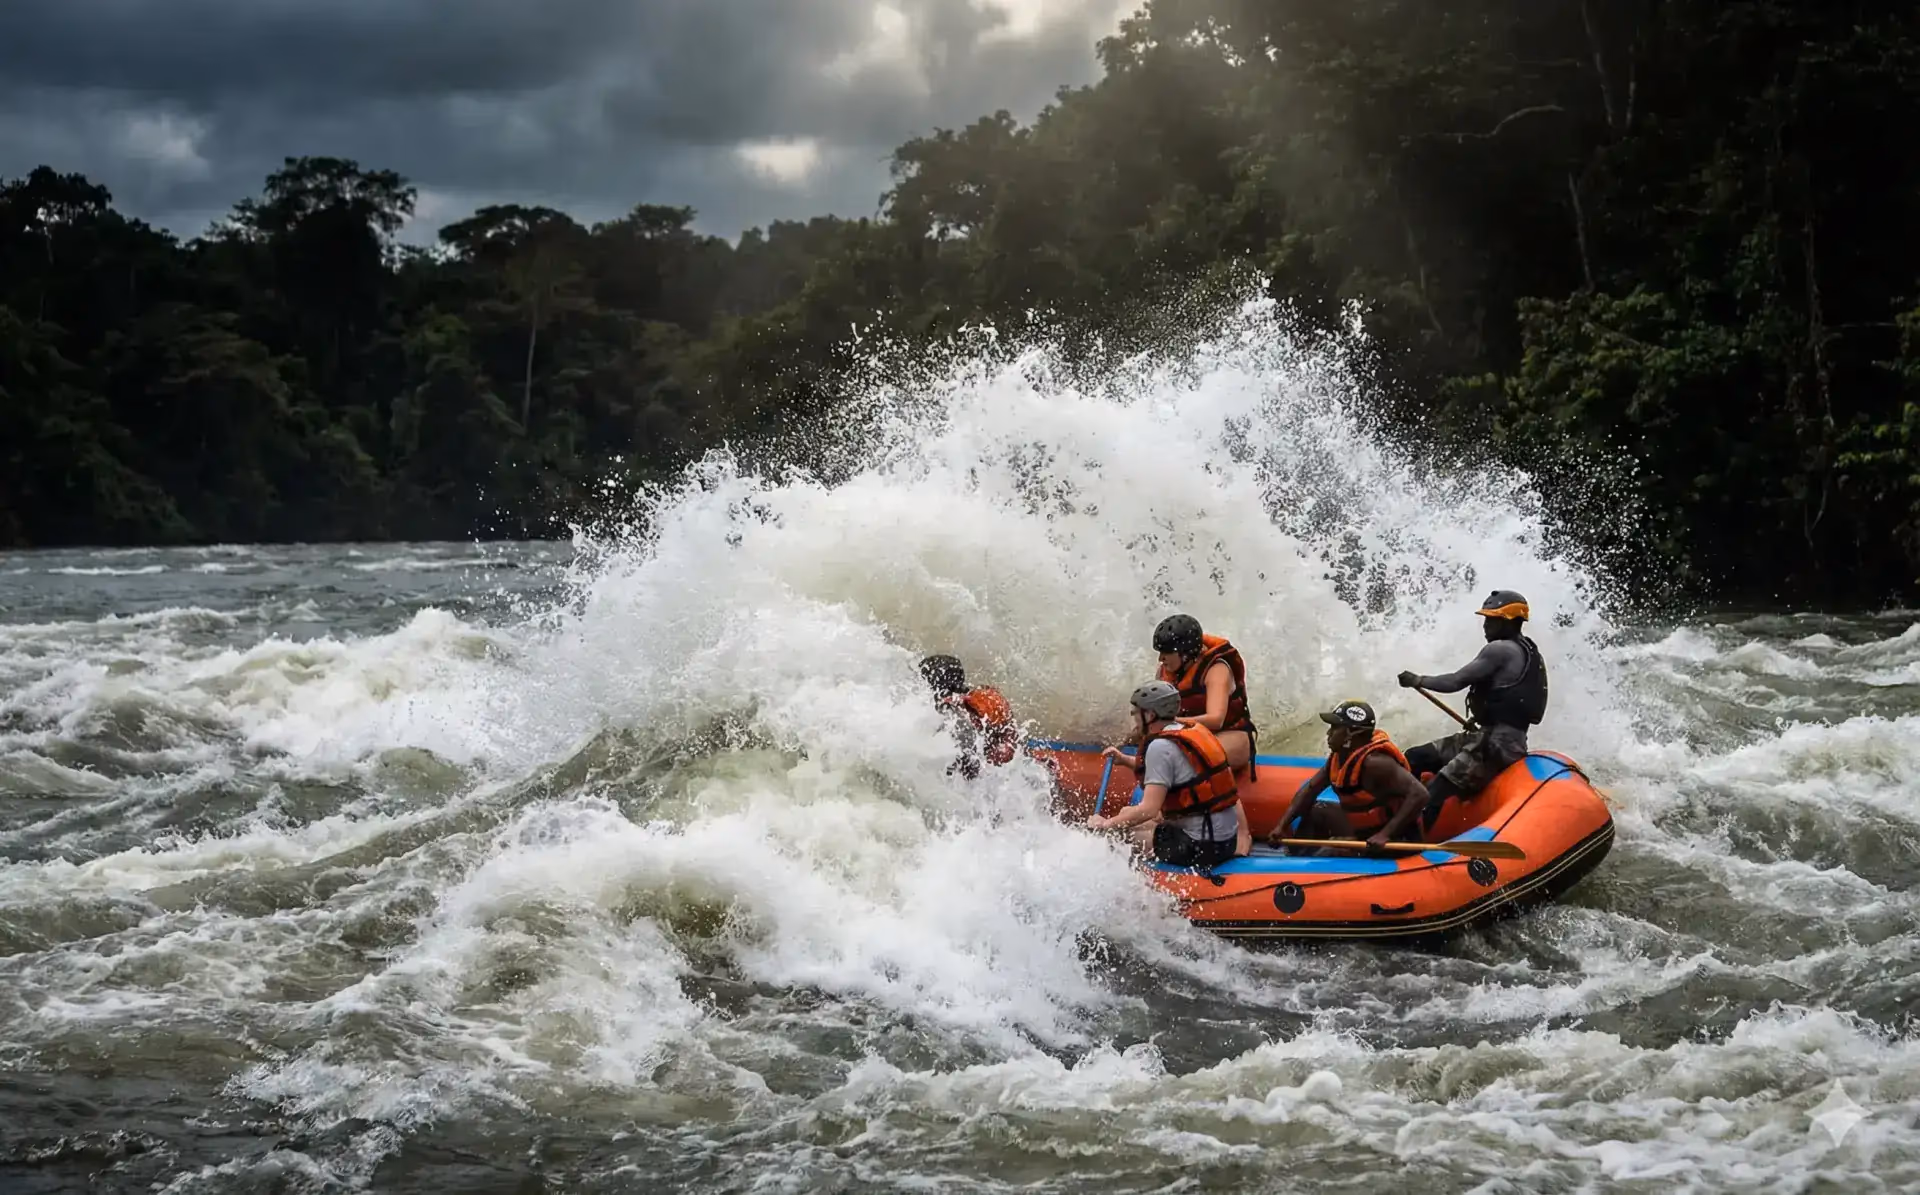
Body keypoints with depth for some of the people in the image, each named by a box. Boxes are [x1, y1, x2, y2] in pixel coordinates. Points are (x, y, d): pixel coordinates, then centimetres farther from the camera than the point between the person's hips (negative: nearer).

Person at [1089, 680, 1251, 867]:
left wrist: (1106, 825, -10)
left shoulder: (1161, 746, -16)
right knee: (1127, 814, 19)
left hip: (1200, 848, -9)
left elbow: (1149, 809, -21)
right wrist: (1124, 760, 28)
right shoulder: (1193, 730, 10)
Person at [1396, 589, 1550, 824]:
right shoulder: (1527, 653, 18)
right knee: (1414, 759, 9)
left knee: (1431, 798, -22)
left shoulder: (1501, 650, -11)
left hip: (1494, 746, -11)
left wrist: (1418, 681, -2)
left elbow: (1457, 681, -14)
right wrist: (1481, 718, 24)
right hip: (1503, 739, 11)